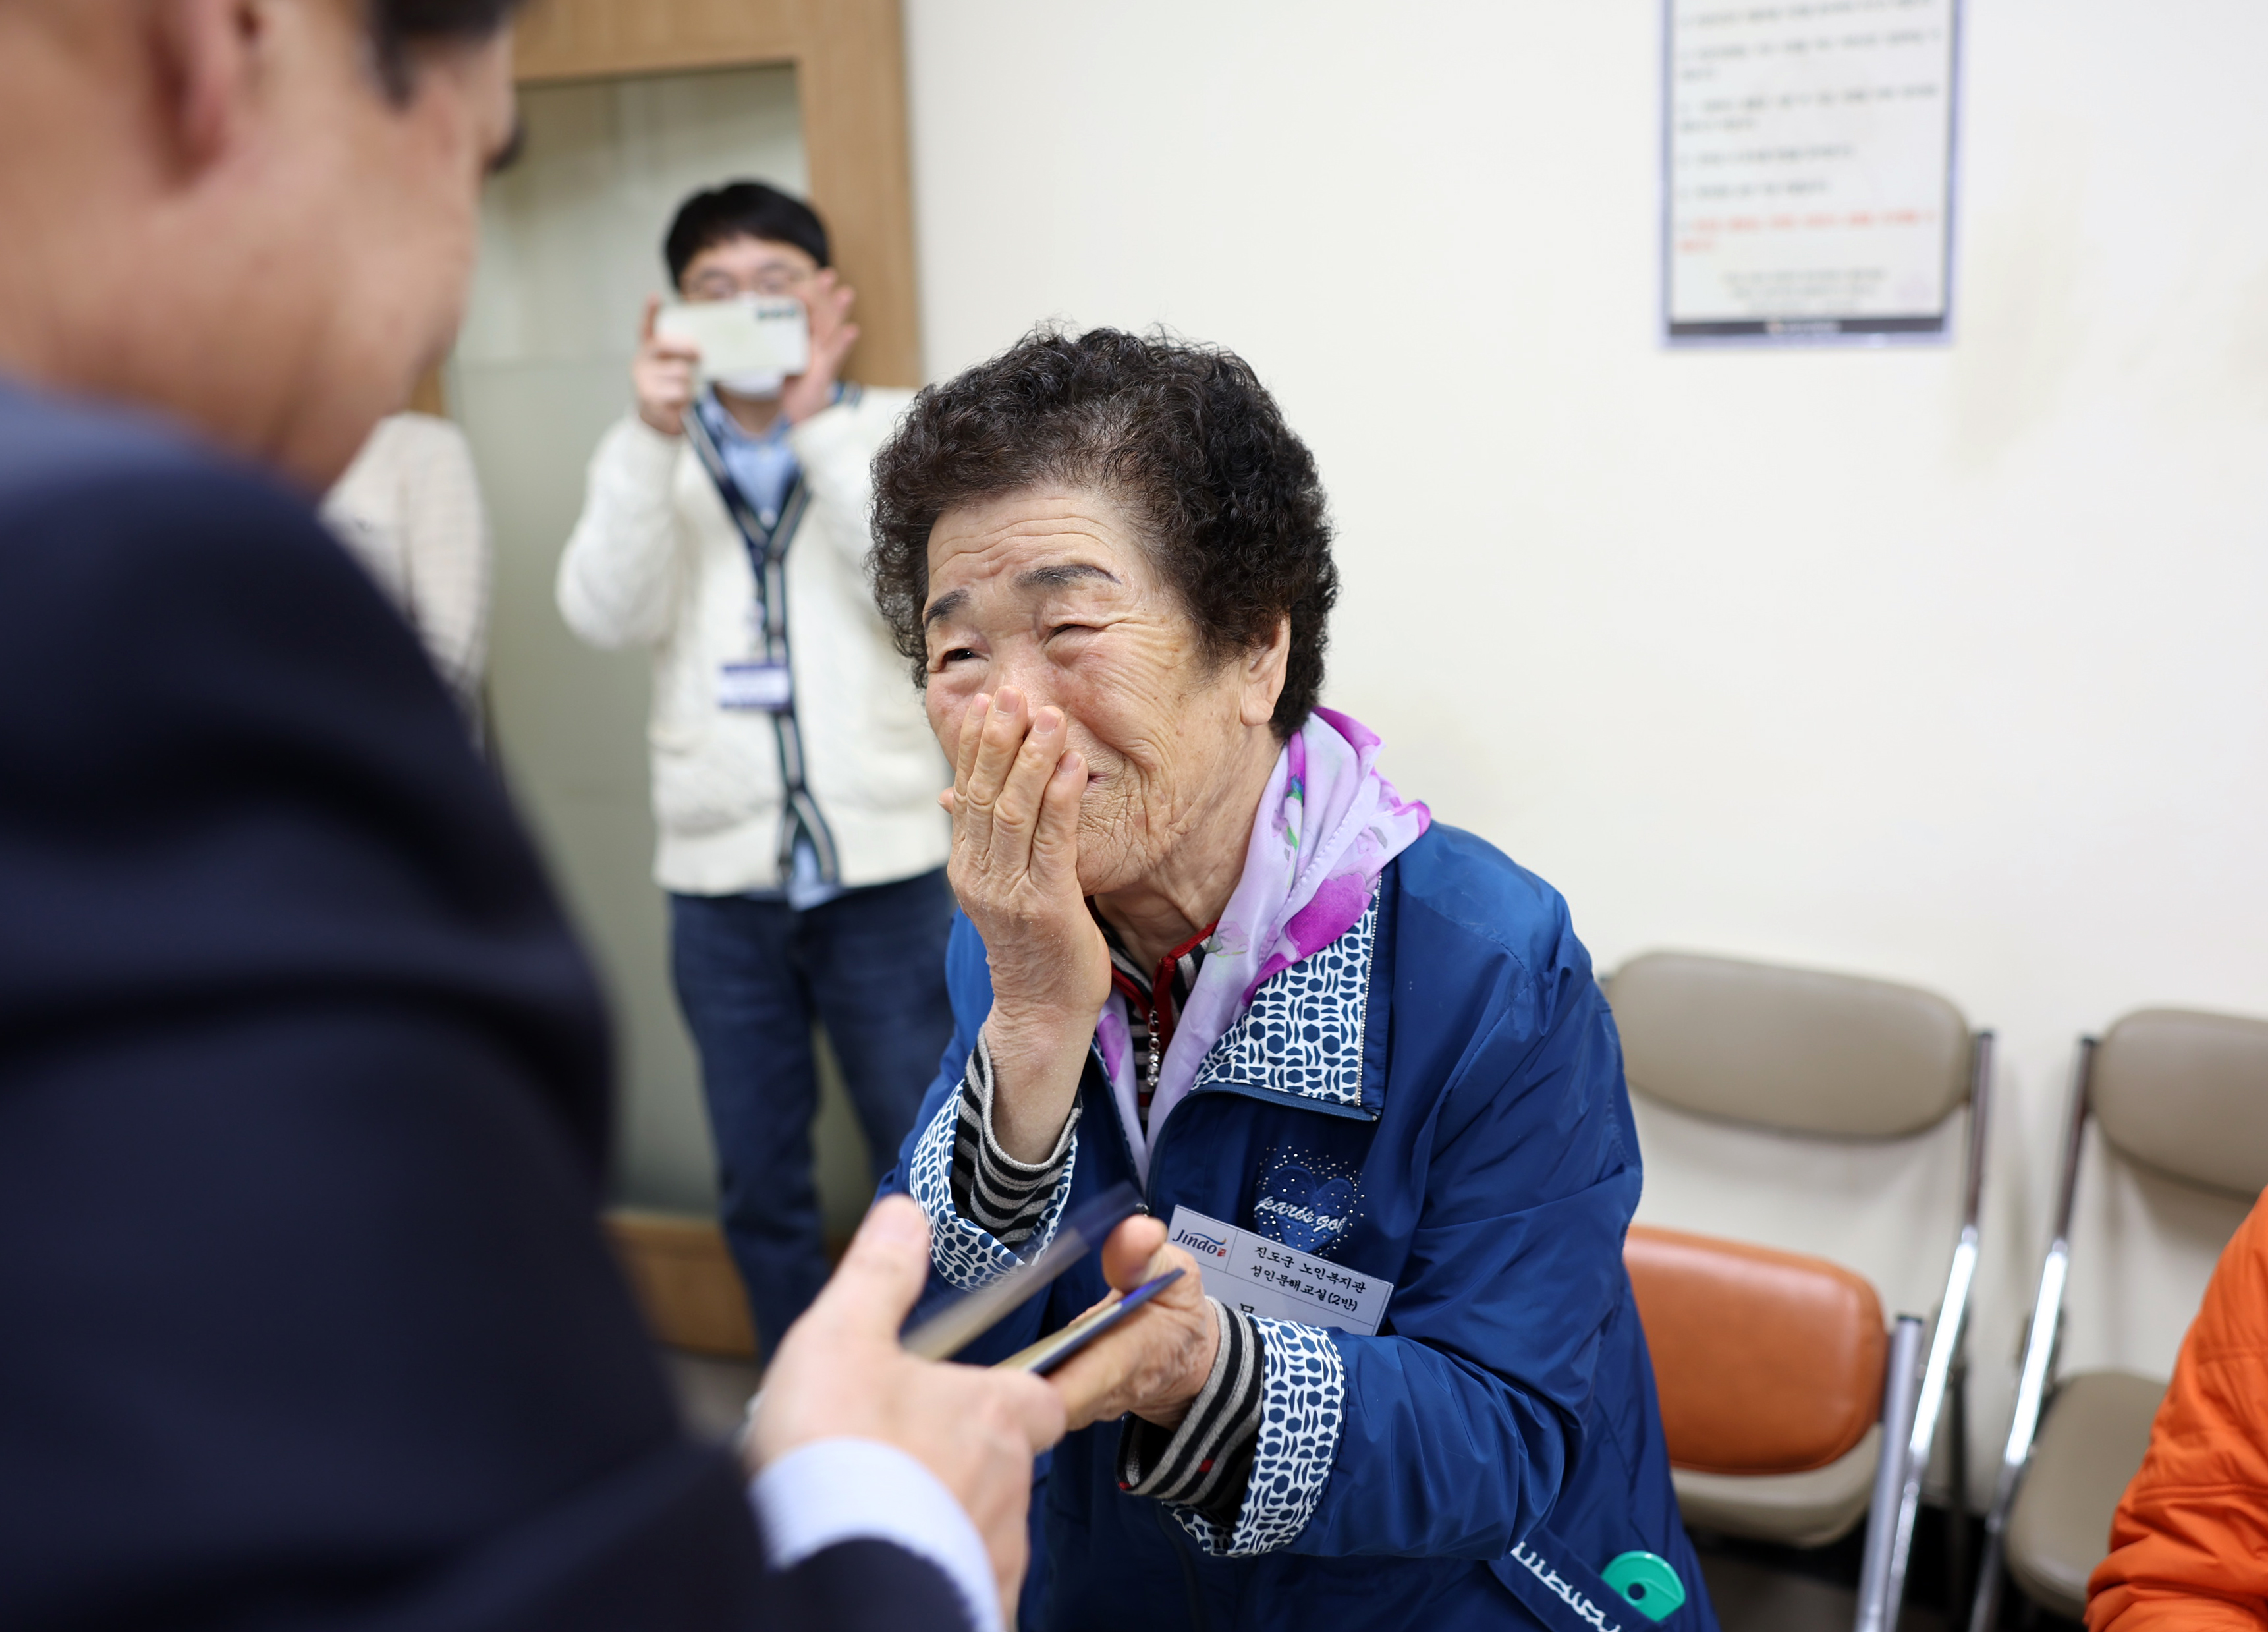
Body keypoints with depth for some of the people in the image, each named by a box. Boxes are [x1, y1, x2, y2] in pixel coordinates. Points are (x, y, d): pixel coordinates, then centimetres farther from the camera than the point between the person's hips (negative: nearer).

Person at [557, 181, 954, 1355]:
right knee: (759, 1183, 13)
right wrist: (651, 438, -19)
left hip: (883, 869, -2)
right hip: (718, 876, 2)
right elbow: (604, 615, -8)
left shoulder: (888, 430, 3)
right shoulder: (654, 454, 8)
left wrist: (817, 423, -18)